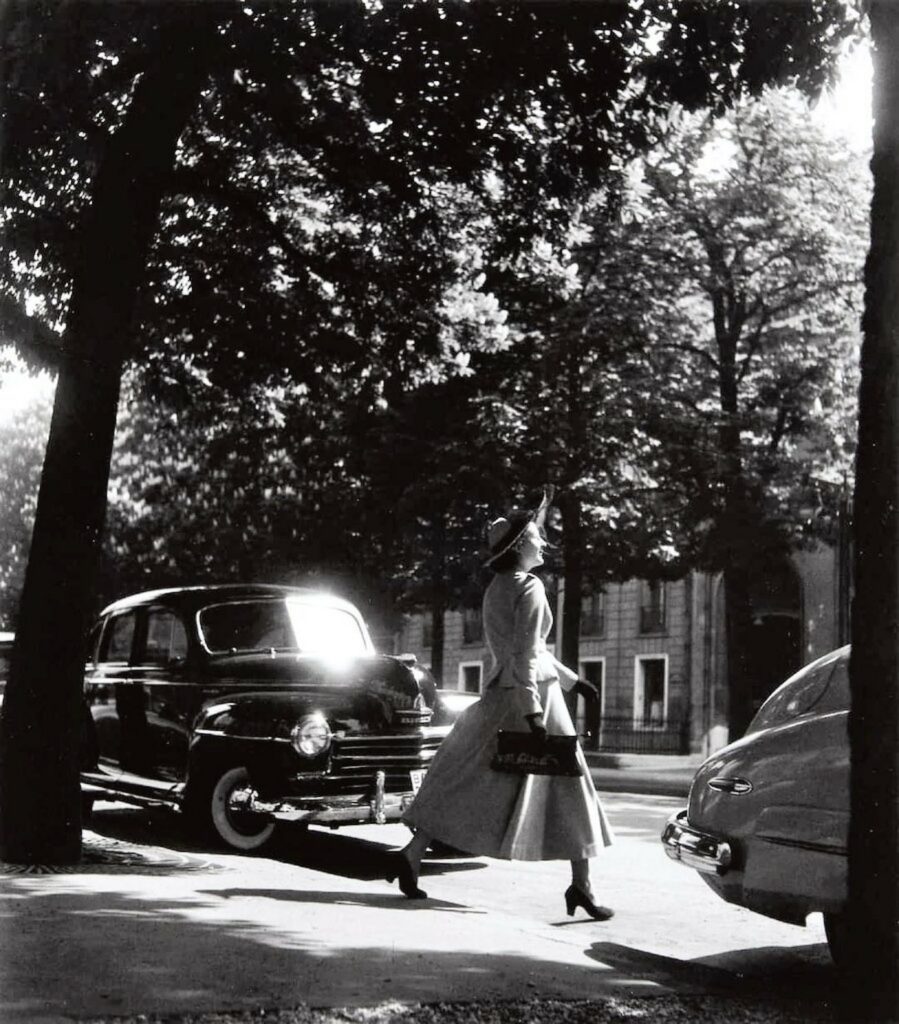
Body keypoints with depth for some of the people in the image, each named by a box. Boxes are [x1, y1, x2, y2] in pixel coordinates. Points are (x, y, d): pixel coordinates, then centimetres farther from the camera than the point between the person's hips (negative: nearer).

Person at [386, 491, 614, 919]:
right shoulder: (529, 587, -12)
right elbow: (526, 654, -20)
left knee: (465, 786, 8)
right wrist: (533, 715, -23)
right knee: (567, 790, 3)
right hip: (530, 695, -8)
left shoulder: (497, 588, 14)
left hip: (499, 695, 8)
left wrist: (571, 679, 28)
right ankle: (580, 886, 6)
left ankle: (410, 856, 1)